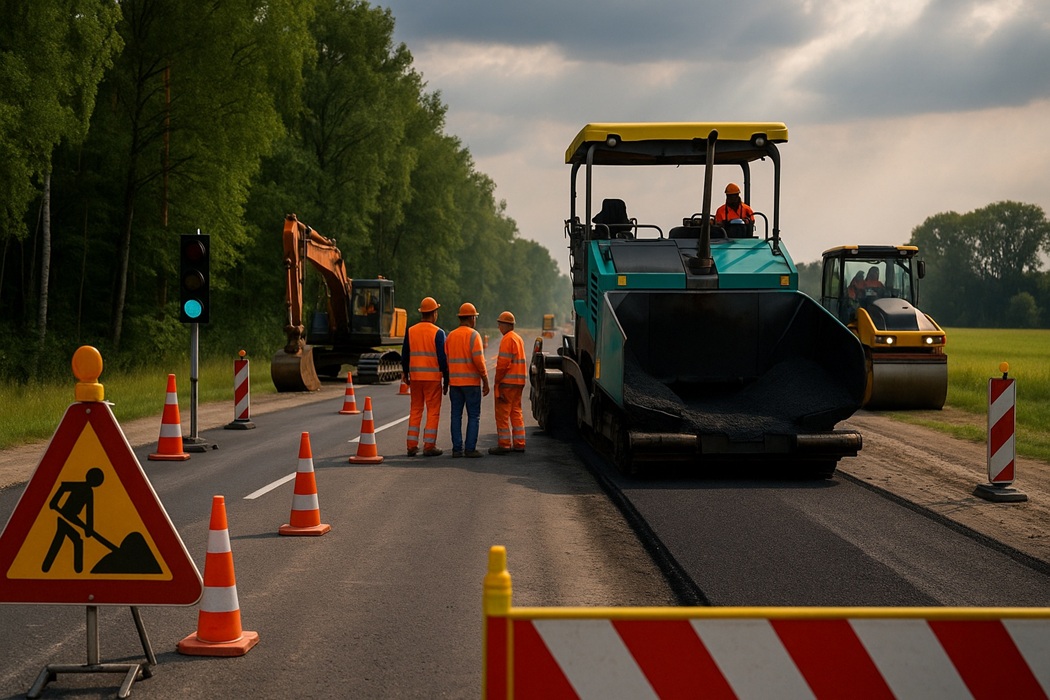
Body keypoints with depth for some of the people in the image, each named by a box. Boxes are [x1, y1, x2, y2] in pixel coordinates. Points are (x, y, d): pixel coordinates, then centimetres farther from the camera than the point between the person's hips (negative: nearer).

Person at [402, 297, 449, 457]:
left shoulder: (410, 331, 4)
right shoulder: (438, 333, -8)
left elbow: (405, 356, 9)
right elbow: (442, 358, -9)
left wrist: (405, 374, 22)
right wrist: (446, 380, -1)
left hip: (415, 377, 4)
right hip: (433, 377, -4)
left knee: (415, 410, 12)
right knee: (433, 411, 3)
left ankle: (412, 445, 9)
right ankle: (429, 446, 0)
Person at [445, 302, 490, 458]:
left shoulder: (450, 336, 10)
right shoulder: (473, 335, -8)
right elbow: (479, 360, -15)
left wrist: (447, 381, 17)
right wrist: (486, 382, -9)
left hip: (454, 381, 5)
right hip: (471, 381, -5)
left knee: (456, 415, 7)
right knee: (473, 416, 0)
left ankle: (457, 448, 5)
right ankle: (470, 448, -4)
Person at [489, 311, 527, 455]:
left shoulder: (507, 339, -13)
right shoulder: (518, 338, 18)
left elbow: (503, 363, -19)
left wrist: (497, 381, -12)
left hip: (507, 382, -9)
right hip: (519, 382, 9)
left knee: (502, 413, -5)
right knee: (516, 412, 13)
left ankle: (504, 444, -5)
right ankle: (519, 443, 13)